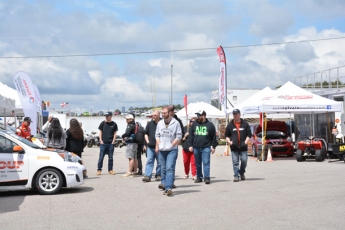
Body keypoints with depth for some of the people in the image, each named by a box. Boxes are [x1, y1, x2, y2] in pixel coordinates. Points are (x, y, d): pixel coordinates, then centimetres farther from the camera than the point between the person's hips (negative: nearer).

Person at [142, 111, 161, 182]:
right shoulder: (149, 124, 10)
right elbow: (146, 133, 18)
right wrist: (147, 141, 3)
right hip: (150, 146, 2)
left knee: (159, 162, 7)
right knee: (149, 161, -4)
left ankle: (158, 175, 19)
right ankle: (147, 176, -7)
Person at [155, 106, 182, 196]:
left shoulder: (175, 123, -3)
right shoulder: (160, 123, 12)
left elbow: (179, 136, -4)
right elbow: (157, 135, 17)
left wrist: (171, 145, -11)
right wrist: (158, 145, 3)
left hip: (172, 150, -5)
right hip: (162, 150, 5)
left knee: (170, 168, -14)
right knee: (163, 169, 9)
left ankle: (168, 188, -21)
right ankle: (165, 186, 16)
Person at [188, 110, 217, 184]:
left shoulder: (210, 125, 2)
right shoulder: (194, 124, 10)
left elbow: (214, 137, 5)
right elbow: (191, 136, 11)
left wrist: (213, 146, 1)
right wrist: (190, 145, 4)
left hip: (206, 148, -3)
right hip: (196, 147, 3)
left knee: (206, 163, -9)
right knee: (198, 163, 9)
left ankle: (207, 177, -6)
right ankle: (199, 177, 18)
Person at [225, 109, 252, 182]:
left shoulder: (245, 124, 8)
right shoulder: (230, 125, 10)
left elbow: (249, 135, 9)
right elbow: (227, 135, 14)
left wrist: (245, 142, -5)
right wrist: (229, 142, -3)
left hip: (243, 147, 0)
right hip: (234, 147, 0)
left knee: (244, 160, -2)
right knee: (235, 162, -3)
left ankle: (242, 173, 22)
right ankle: (236, 175, 3)